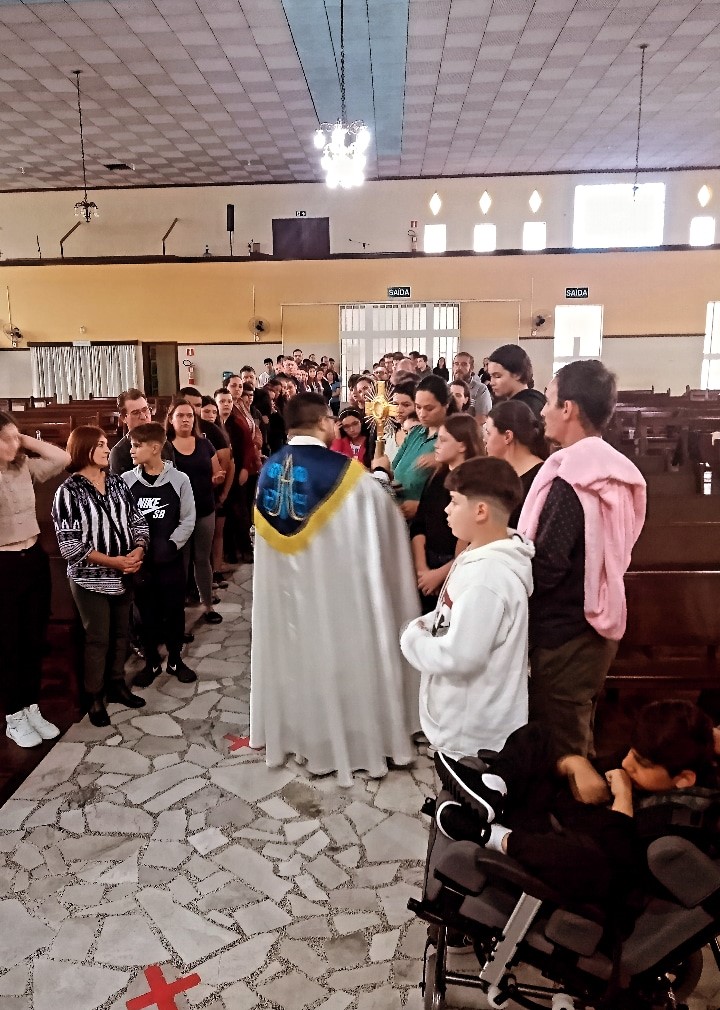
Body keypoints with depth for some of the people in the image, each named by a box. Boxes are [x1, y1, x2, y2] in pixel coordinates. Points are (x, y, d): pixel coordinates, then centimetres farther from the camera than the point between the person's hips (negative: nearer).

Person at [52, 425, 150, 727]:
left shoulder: (117, 482, 4)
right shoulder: (68, 491, -12)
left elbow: (138, 521, 5)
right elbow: (69, 544, -16)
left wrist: (138, 550, -15)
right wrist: (111, 561, -21)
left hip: (124, 574, 5)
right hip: (90, 577, -5)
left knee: (120, 633, 16)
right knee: (98, 638, 4)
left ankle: (117, 685, 33)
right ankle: (95, 697, 20)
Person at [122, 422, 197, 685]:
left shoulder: (179, 479, -5)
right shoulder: (126, 480, -3)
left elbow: (188, 520, -2)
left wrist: (171, 545, -14)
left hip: (170, 558, -1)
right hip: (139, 559, 1)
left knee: (174, 610, 10)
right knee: (146, 612, 10)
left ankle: (175, 660, 29)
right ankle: (152, 662, 28)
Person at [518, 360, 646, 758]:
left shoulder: (571, 479, -23)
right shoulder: (612, 470, 4)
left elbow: (544, 568, -25)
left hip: (564, 633, -9)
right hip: (596, 623, 9)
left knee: (557, 750, 7)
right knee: (578, 737, 25)